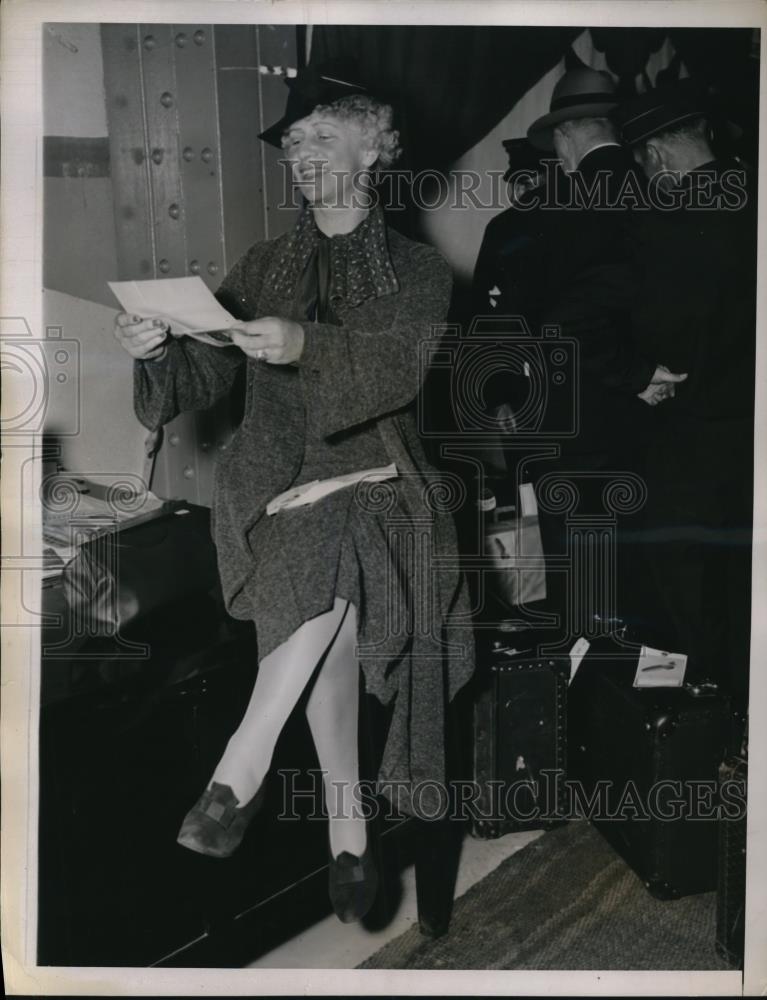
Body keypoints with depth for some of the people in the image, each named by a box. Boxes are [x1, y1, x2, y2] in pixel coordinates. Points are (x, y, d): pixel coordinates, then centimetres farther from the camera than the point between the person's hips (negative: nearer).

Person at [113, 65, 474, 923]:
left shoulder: (417, 271, 10)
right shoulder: (263, 268, 17)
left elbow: (402, 365, -11)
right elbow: (203, 377, 8)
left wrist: (307, 345, -29)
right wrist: (158, 351, -16)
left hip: (370, 479, -1)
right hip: (278, 483, 1)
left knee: (332, 563, -34)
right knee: (330, 639, -26)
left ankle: (238, 773, -23)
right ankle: (349, 840, -13)